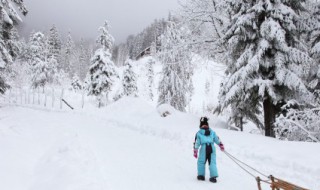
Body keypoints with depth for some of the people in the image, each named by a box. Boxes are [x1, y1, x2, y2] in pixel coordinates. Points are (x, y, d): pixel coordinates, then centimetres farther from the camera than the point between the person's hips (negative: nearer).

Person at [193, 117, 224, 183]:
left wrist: (195, 152, 8)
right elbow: (217, 140, 18)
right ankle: (213, 176, -3)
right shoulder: (212, 132, 15)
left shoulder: (199, 133, 8)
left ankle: (201, 175, 13)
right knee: (212, 162, 6)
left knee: (201, 162, 13)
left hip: (204, 148, -2)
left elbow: (196, 143, 5)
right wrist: (221, 146, 31)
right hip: (212, 148, 2)